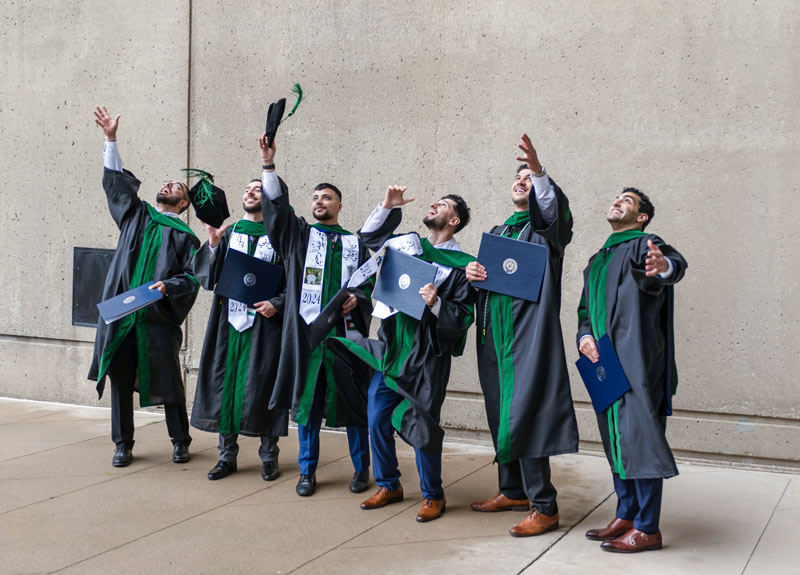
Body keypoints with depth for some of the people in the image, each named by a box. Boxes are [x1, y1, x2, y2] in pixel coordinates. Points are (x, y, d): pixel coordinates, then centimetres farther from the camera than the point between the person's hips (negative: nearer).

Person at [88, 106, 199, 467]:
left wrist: (168, 286, -19)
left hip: (159, 318, -3)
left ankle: (180, 441, 18)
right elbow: (116, 181, 13)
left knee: (167, 382, 2)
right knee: (120, 380, 5)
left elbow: (192, 278, -1)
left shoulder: (185, 237, 6)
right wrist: (111, 140, 7)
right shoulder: (136, 215, 15)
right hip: (121, 314, 3)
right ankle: (123, 445, 16)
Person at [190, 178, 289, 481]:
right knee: (225, 382, 3)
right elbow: (207, 275, 2)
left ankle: (269, 456, 10)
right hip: (229, 319, 3)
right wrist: (213, 244, -13)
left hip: (264, 322, -3)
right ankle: (227, 454, 13)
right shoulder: (227, 232, 11)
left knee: (262, 385, -1)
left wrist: (277, 304, -13)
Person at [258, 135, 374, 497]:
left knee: (353, 399, 2)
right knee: (307, 398, 4)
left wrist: (357, 298, -11)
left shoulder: (354, 244, 13)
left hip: (345, 330, 0)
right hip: (306, 330, 0)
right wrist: (269, 166, -12)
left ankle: (361, 468, 16)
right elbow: (277, 208, -2)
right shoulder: (298, 236, 12)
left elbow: (369, 283, 11)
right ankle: (307, 471, 15)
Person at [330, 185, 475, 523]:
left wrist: (436, 304, -22)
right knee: (378, 421, 7)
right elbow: (367, 239, 22)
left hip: (426, 356, -5)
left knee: (421, 425, -4)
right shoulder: (407, 243, 11)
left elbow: (464, 319, -6)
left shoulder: (461, 265, -4)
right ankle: (388, 486, 25)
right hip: (389, 349, 5)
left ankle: (433, 496, 14)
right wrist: (387, 206, 11)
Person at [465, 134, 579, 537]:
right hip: (496, 334, 7)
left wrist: (538, 169, -41)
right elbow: (481, 279, 23)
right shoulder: (497, 233, 22)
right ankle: (513, 491, 26)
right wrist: (470, 273, -3)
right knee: (501, 413, 12)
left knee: (524, 415, -12)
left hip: (529, 334, -7)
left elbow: (555, 207, -22)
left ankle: (544, 507, -6)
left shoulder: (546, 228, 1)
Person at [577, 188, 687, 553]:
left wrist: (664, 267, -52)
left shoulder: (642, 247, -4)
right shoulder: (597, 261, 21)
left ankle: (647, 529, -4)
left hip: (636, 359, -8)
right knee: (615, 438, 11)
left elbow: (674, 263, -26)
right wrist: (584, 335, 2)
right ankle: (626, 516, 20)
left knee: (638, 437, -9)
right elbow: (585, 308, 24)